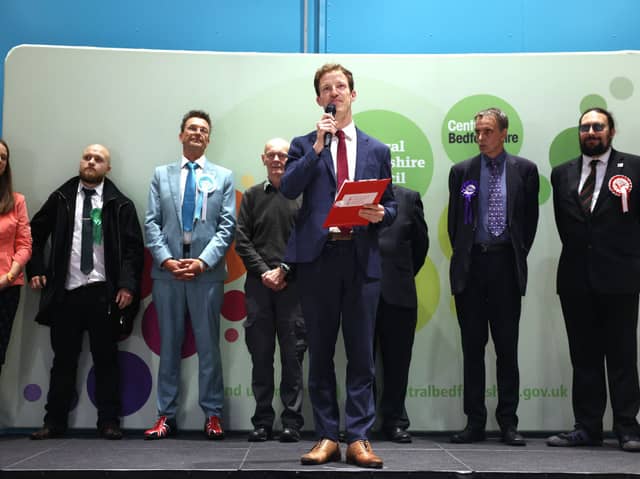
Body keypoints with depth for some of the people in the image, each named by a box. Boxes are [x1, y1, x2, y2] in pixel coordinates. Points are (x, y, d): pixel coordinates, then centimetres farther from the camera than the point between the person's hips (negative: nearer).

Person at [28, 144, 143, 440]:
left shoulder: (120, 204, 3)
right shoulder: (61, 198, 9)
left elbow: (134, 247, -2)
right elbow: (35, 233, 16)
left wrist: (127, 285, -11)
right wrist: (35, 270, 8)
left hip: (103, 293, -2)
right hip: (65, 292, 2)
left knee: (106, 359, 5)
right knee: (63, 359, 8)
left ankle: (109, 422, 12)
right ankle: (54, 422, 16)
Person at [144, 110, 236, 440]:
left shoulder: (223, 177, 10)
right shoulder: (161, 175, 13)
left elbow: (227, 226, 1)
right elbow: (151, 223, 5)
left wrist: (203, 261, -11)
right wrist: (166, 260, -9)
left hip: (207, 271, -1)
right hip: (166, 270, 1)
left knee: (208, 345, 3)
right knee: (169, 345, 6)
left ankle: (213, 415, 10)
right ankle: (166, 416, 12)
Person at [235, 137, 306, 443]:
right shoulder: (252, 196, 13)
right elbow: (242, 240, 6)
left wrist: (284, 269, -10)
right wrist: (263, 271, -6)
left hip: (293, 283, -2)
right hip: (259, 283, 2)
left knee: (292, 354, -1)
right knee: (260, 354, 4)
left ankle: (292, 422, 5)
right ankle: (262, 421, 10)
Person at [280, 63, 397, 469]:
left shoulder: (377, 150, 14)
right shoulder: (304, 145, 11)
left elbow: (391, 205, 15)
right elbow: (288, 189, -7)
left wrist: (381, 214, -8)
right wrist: (318, 146, -9)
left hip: (362, 257, 1)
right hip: (318, 256, 0)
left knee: (361, 352, 1)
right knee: (321, 352, 5)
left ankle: (359, 438, 6)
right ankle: (327, 437, 12)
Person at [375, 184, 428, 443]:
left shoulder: (408, 198, 10)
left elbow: (421, 241, 14)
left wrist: (405, 275, 13)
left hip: (398, 292, 1)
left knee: (397, 360, 4)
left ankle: (394, 420, 14)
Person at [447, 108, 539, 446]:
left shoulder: (524, 170, 6)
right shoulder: (462, 171, 9)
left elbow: (530, 218, 7)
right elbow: (454, 219, 12)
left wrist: (519, 255, 4)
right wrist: (462, 255, 7)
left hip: (506, 265, -1)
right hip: (471, 265, 1)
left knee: (507, 347, 2)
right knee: (472, 348, 5)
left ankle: (508, 422, 9)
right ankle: (475, 422, 11)